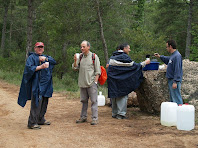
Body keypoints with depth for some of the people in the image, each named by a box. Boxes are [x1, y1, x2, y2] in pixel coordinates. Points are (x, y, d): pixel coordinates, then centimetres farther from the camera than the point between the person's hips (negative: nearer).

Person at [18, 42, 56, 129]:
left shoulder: (45, 57, 20)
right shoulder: (31, 57, -2)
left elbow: (54, 61, 5)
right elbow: (29, 68, -15)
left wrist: (45, 58, -11)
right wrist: (41, 66, -21)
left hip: (46, 84, 7)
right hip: (36, 84, -7)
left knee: (44, 103, 12)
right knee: (36, 103, -12)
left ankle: (40, 119, 25)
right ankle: (32, 123, -8)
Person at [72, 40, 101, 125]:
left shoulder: (94, 56, 0)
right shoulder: (80, 56, 12)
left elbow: (98, 71, -1)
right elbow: (75, 68, 9)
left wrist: (95, 81, -9)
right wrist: (75, 61, -9)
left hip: (91, 83, -5)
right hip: (82, 83, 5)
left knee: (94, 101, -5)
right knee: (84, 100, 12)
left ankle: (95, 118, -2)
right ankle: (83, 117, 21)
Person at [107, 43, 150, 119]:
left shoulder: (112, 57, 12)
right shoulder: (124, 57, -11)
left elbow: (108, 65, 17)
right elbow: (134, 65, -9)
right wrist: (145, 63, 1)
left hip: (112, 80, 7)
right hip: (121, 81, -7)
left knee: (114, 96, 12)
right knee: (122, 96, 0)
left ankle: (114, 113, 17)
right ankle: (121, 114, -3)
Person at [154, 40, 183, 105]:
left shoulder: (177, 56, -19)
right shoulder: (172, 55, 12)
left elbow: (177, 70, -24)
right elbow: (167, 60, 35)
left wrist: (175, 82, -25)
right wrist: (160, 56, 26)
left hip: (174, 80, -11)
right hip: (171, 80, 11)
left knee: (176, 98, -9)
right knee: (172, 98, 18)